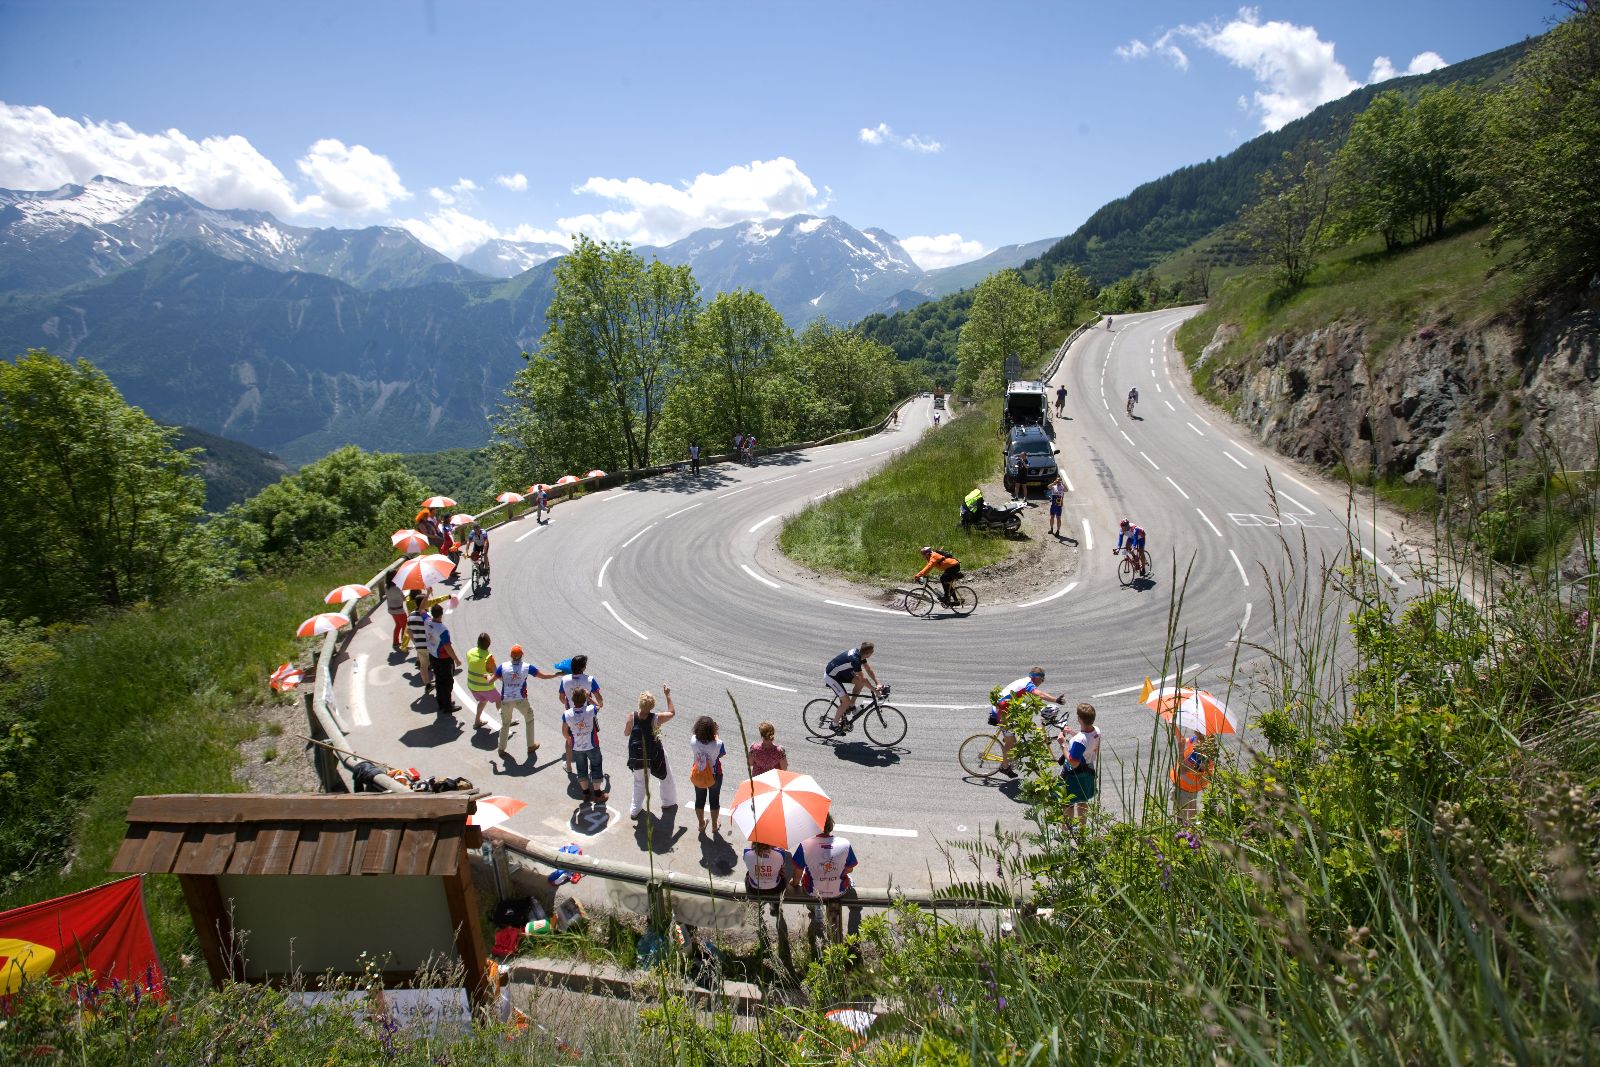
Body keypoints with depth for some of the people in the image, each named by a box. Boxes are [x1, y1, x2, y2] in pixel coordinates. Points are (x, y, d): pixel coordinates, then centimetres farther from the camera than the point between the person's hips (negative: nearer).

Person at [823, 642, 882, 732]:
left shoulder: (859, 653, -5)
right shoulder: (855, 659, -32)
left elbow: (868, 670, 4)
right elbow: (862, 679, -26)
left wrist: (878, 683, -4)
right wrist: (874, 689, -17)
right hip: (831, 676, -9)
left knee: (860, 683, -1)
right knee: (846, 701, -11)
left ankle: (851, 706, 13)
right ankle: (835, 724, 5)